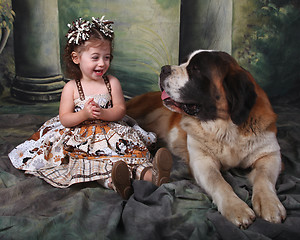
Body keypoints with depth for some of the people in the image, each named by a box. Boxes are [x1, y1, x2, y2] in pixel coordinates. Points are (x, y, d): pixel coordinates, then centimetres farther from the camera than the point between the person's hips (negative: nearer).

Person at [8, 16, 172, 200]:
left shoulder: (112, 83, 6)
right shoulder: (71, 87, 1)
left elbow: (120, 110, 1)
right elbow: (64, 119, -1)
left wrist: (103, 113, -20)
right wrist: (84, 114, -21)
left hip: (112, 131, 3)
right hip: (81, 138, -2)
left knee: (132, 148, -27)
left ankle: (150, 174, -49)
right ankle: (113, 182, -60)